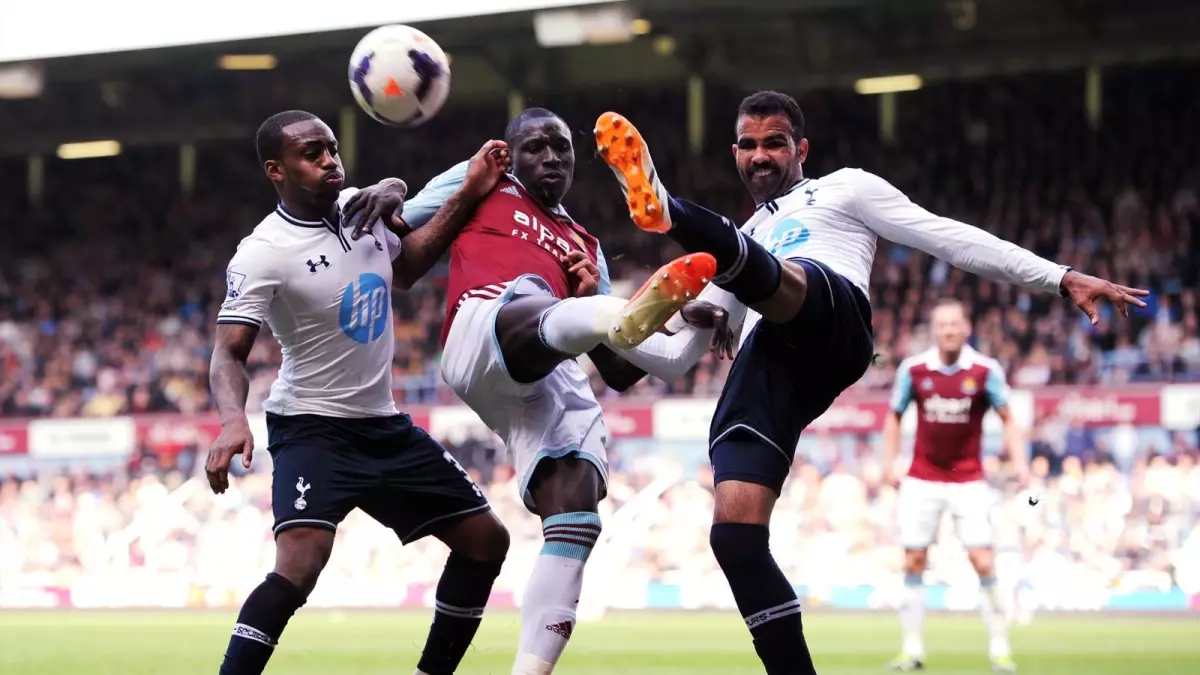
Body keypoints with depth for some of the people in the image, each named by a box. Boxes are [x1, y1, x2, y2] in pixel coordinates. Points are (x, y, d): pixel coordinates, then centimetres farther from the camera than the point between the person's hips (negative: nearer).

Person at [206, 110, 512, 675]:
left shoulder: (359, 206, 1)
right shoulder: (263, 253, -19)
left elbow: (405, 265, 20)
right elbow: (229, 354, -23)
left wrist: (469, 196, 9)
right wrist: (232, 421, -43)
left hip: (384, 426, 8)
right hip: (312, 429, -8)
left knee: (486, 542, 10)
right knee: (299, 566, -30)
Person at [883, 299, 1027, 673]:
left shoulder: (985, 370, -7)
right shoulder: (913, 369, -3)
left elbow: (1007, 419, 1)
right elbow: (894, 416, 11)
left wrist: (1018, 460, -13)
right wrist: (889, 463, 2)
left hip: (968, 480, -2)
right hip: (922, 480, 2)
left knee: (983, 563, -9)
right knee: (913, 562, 1)